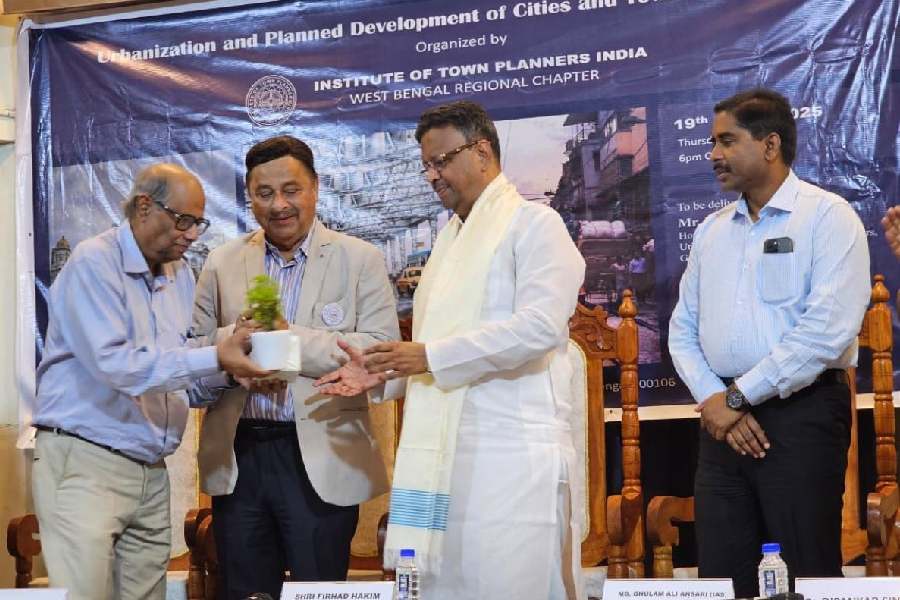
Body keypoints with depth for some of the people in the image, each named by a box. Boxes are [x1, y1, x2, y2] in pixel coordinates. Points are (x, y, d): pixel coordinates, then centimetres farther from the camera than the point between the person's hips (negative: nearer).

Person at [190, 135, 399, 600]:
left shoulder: (359, 260, 3)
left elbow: (383, 349, -7)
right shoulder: (223, 263, 12)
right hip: (238, 459, 3)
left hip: (321, 460, -3)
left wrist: (292, 340, -16)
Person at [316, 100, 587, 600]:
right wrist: (381, 374, 8)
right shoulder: (450, 237, 24)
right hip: (448, 455, 7)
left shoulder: (534, 223, -1)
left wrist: (430, 357, -14)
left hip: (511, 456, -7)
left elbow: (540, 328, -15)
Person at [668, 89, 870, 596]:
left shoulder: (827, 217, -6)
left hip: (801, 415, -6)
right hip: (726, 420, 6)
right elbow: (684, 328, 14)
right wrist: (713, 400, -5)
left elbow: (828, 329, -17)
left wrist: (740, 395, -13)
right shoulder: (712, 230, 15)